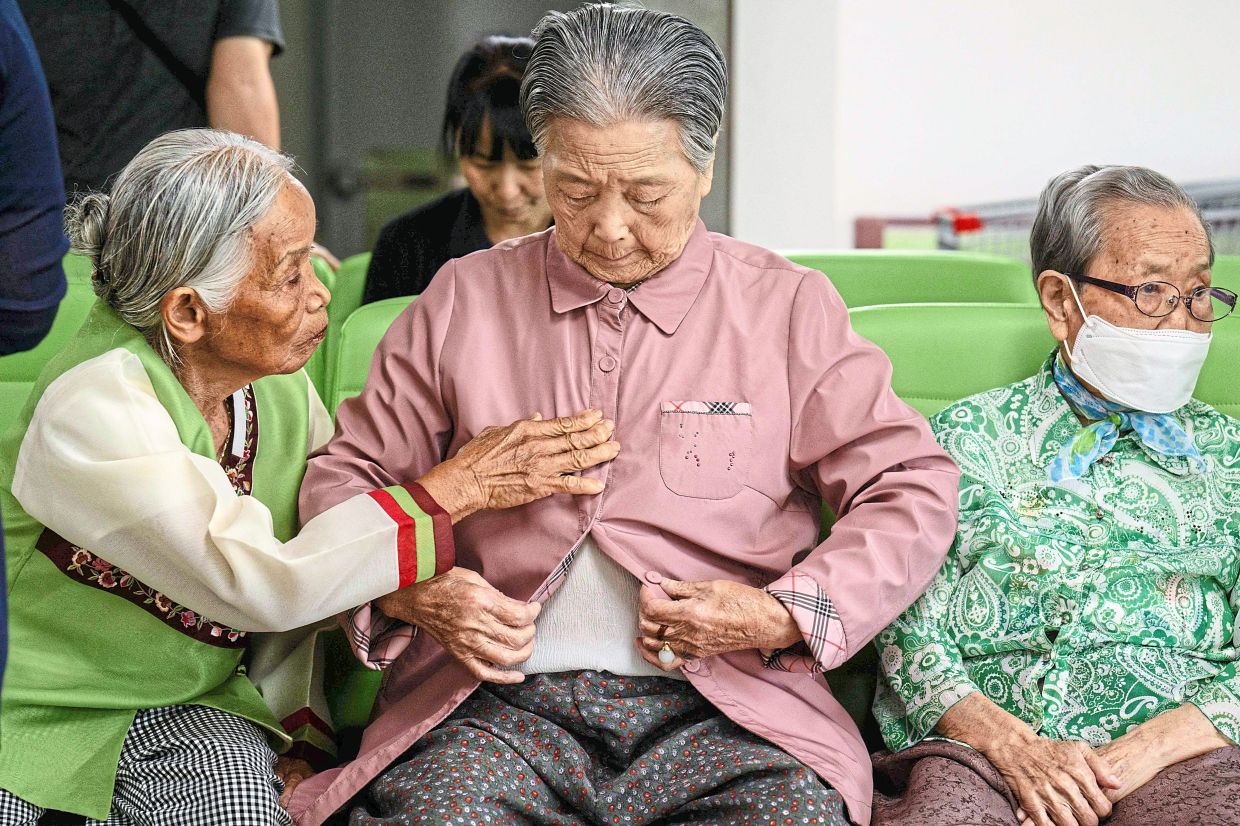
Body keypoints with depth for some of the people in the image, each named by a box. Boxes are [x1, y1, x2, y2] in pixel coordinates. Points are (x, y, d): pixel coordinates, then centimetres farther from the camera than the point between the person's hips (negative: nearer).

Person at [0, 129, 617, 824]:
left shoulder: (281, 388, -1)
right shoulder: (90, 408, -24)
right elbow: (257, 584, -30)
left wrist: (301, 739, 0)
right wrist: (461, 486, -26)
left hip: (184, 711, 5)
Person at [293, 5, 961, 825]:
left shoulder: (789, 309, 10)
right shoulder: (463, 299, 14)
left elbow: (915, 490, 9)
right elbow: (346, 474, 18)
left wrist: (784, 614, -7)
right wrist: (409, 589, -3)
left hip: (717, 707, 0)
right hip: (501, 702, 0)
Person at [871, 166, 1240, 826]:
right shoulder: (968, 438, 15)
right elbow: (909, 637, 6)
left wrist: (1150, 748, -11)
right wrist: (1013, 745, -12)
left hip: (1181, 752, 1)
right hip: (979, 742, -1)